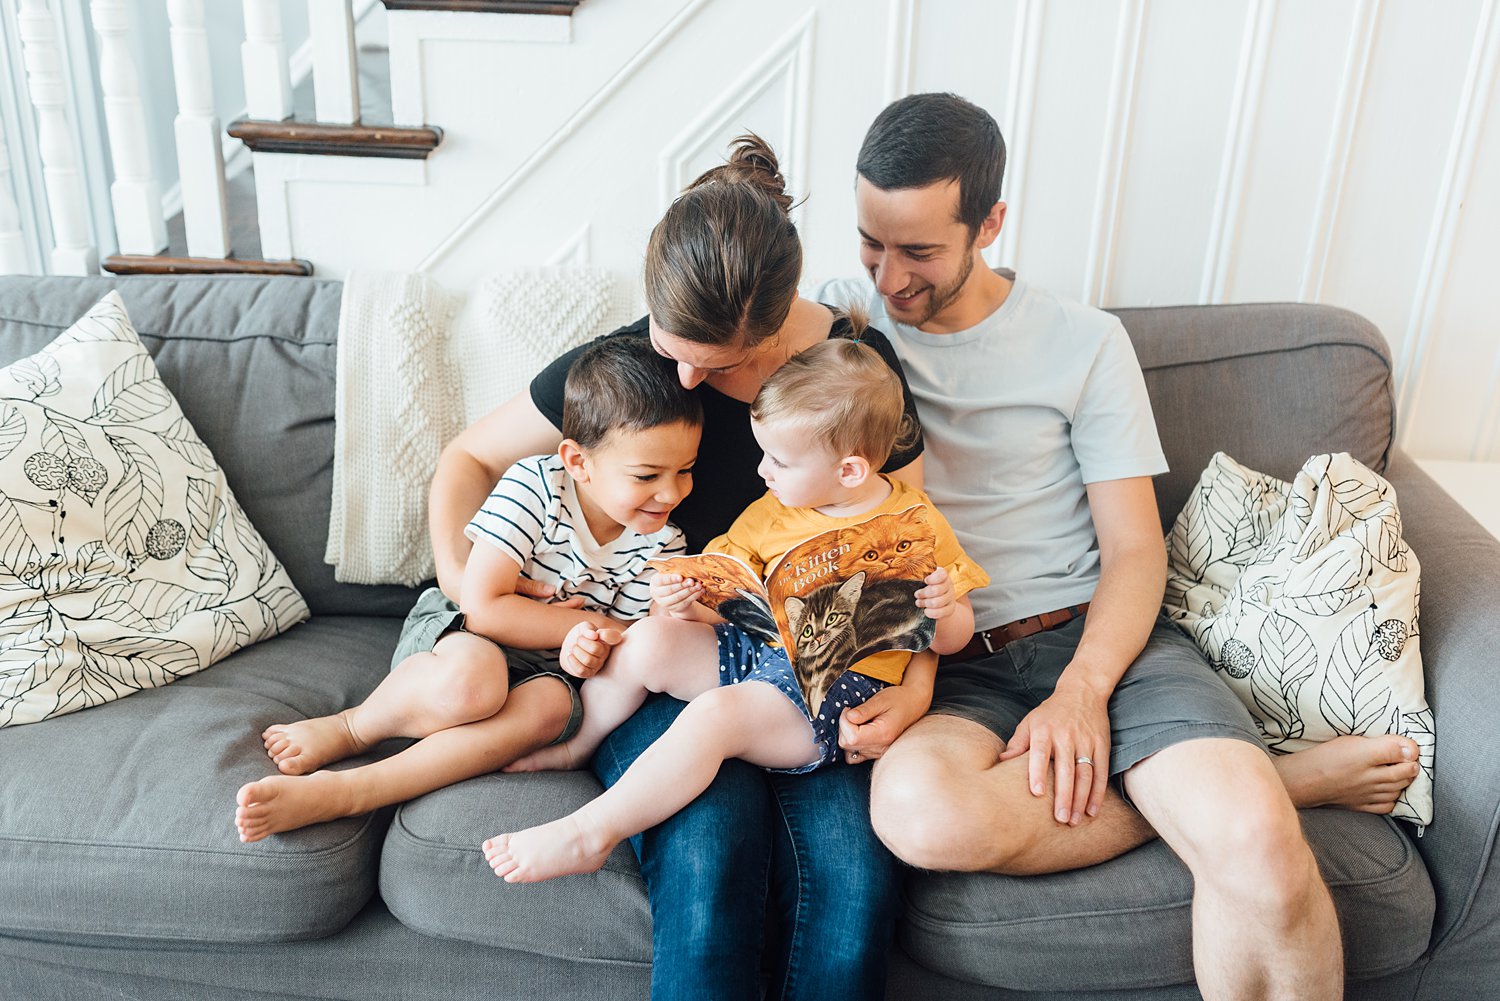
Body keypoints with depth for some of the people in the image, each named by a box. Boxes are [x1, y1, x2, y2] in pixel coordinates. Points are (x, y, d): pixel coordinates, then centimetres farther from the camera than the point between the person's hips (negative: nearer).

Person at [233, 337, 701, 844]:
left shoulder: (662, 546, -7)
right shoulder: (532, 487, -18)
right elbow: (482, 607, -23)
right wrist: (593, 624, -20)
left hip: (543, 665, 4)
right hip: (454, 632, -3)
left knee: (551, 704, -35)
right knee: (473, 679, -40)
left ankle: (337, 792, -33)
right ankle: (347, 730, -9)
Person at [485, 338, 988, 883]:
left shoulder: (918, 528, -4)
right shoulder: (772, 513, 7)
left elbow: (953, 639, 3)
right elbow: (724, 602, 10)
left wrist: (945, 610, -20)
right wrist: (686, 602, -12)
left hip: (839, 690, -6)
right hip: (756, 650, 6)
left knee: (717, 713, -29)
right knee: (648, 641, -12)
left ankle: (590, 833, -21)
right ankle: (577, 744, 12)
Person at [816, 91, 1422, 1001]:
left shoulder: (1085, 343, 4)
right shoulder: (841, 320, 7)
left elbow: (1135, 550, 3)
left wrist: (1081, 691, -15)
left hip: (1096, 633, -1)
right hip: (950, 659, 2)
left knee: (1259, 849, -31)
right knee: (918, 809, -35)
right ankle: (1274, 778, -16)